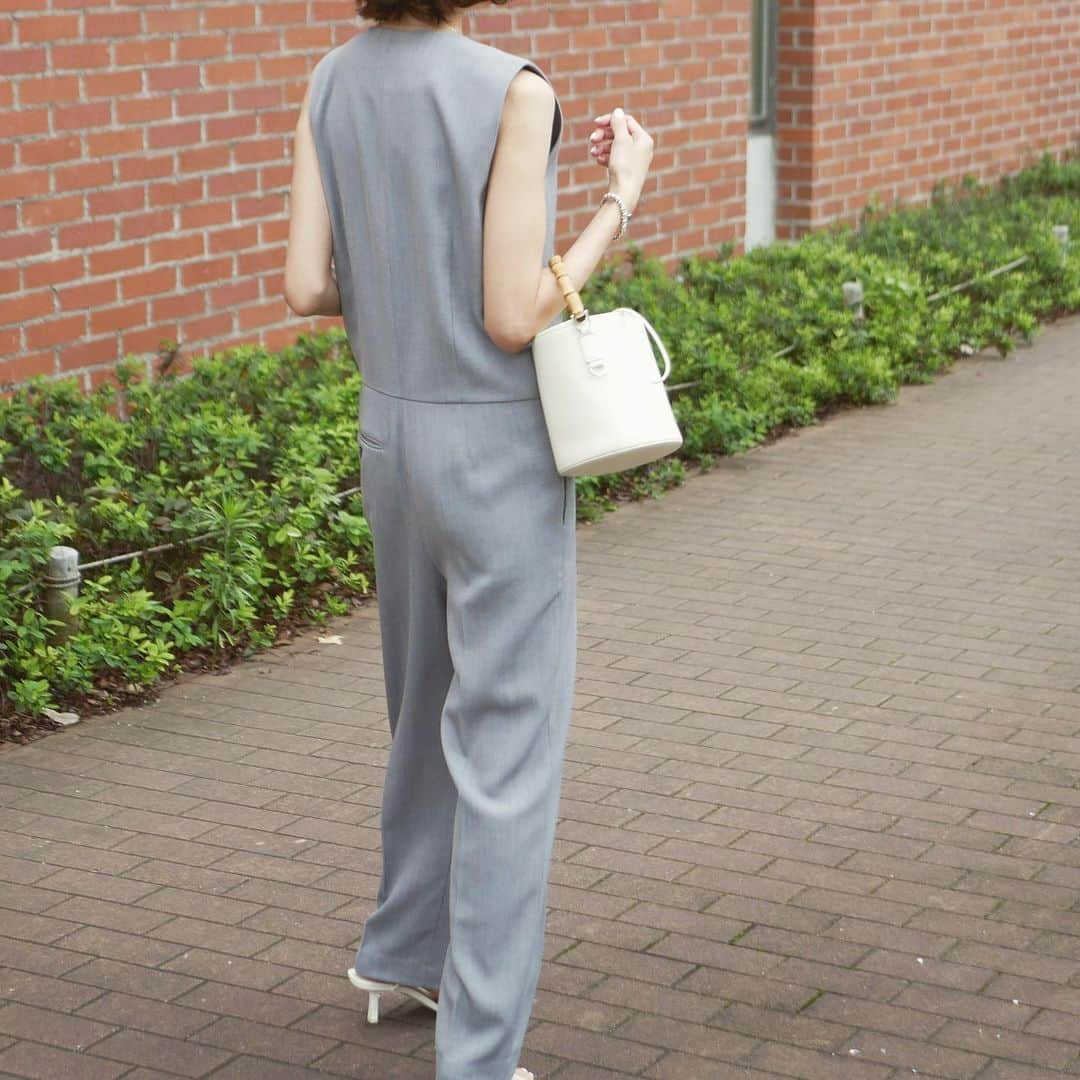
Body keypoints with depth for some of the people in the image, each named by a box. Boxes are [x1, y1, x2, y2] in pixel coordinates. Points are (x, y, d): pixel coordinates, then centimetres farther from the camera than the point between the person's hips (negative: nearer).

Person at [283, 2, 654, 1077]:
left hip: (393, 433, 7)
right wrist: (620, 194, -8)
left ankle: (405, 949, 42)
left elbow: (308, 285, 0)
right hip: (500, 444, -7)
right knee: (504, 744, 1)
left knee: (432, 706, 25)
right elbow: (513, 318, -18)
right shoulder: (514, 92, -18)